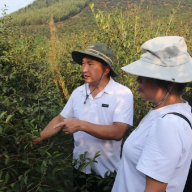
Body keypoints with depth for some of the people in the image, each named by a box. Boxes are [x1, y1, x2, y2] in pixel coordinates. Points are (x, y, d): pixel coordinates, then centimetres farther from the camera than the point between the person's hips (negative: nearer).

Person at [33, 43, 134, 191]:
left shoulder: (123, 94, -17)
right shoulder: (78, 93, -2)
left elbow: (118, 132, -26)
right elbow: (60, 119, 5)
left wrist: (81, 125, -30)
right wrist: (36, 139, -5)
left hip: (107, 170, -4)